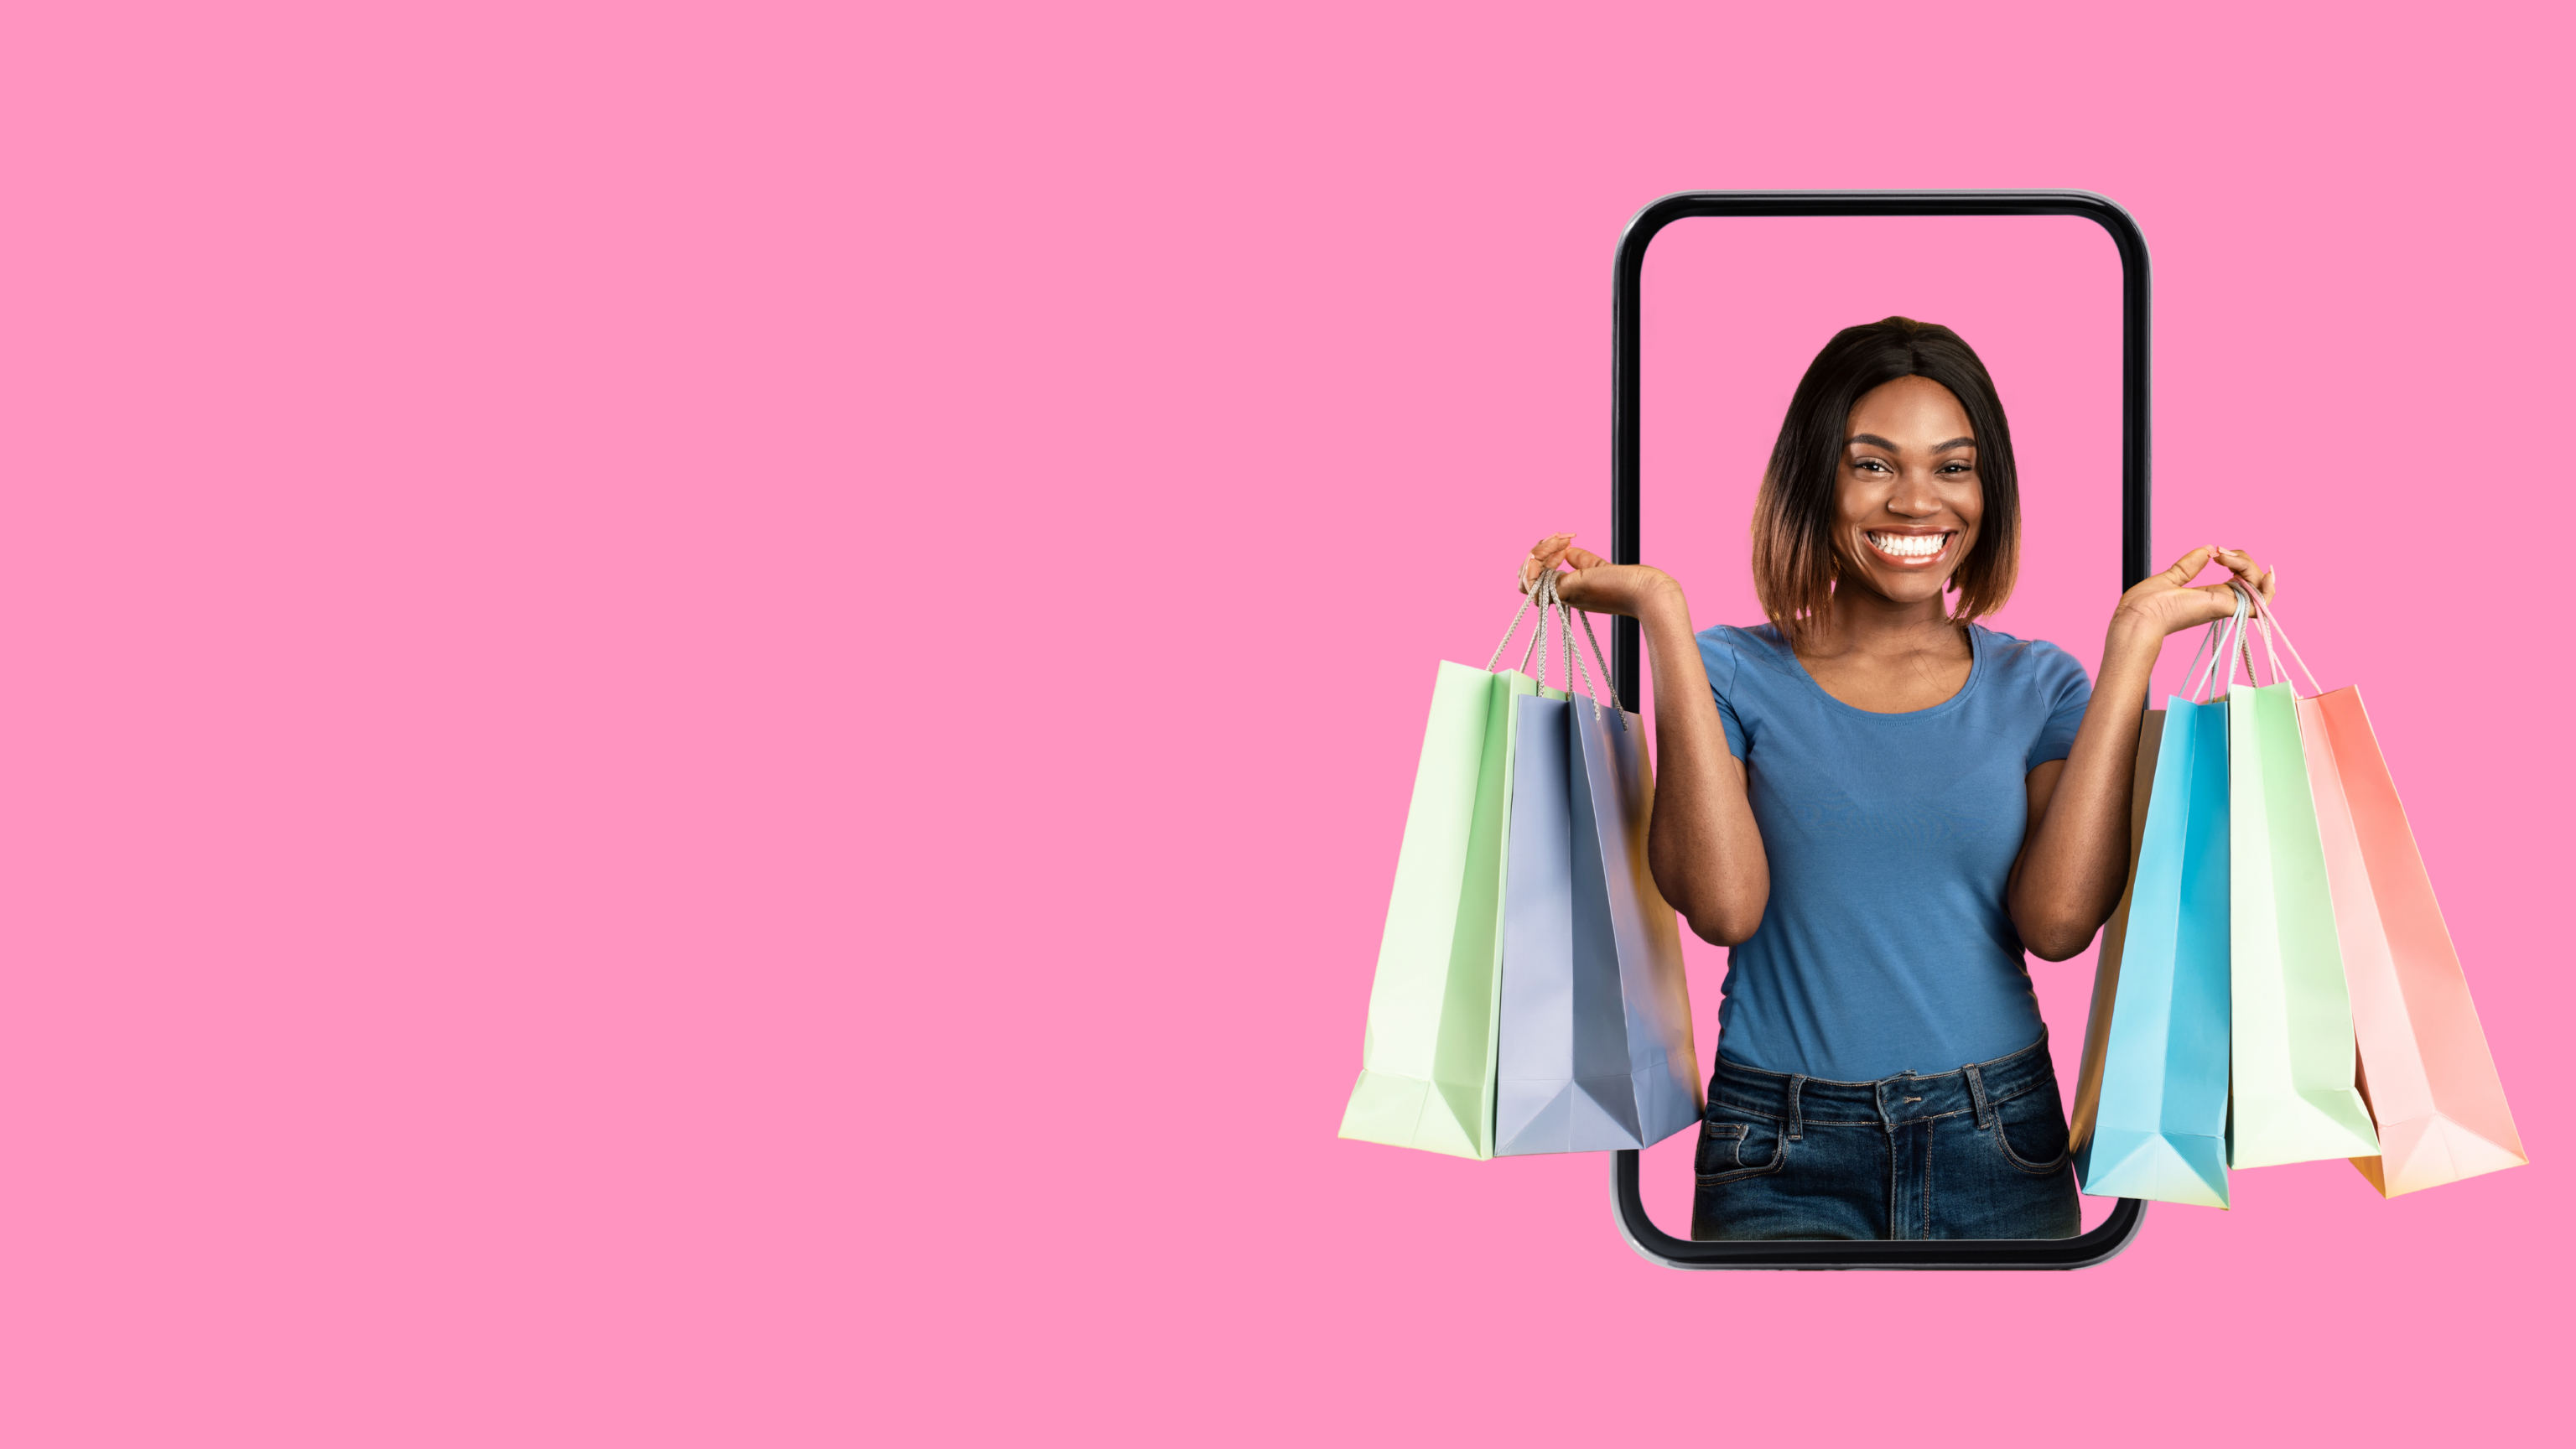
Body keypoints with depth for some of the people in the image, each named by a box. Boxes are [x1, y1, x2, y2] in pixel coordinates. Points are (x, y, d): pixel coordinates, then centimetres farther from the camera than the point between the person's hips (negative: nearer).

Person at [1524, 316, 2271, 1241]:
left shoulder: (2038, 686, 4)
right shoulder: (1736, 674, 0)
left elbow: (2057, 921, -12)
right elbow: (1723, 905, -16)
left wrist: (2136, 636, -9)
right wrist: (1663, 617, -13)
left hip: (1999, 1150, 2)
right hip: (1782, 1158, -1)